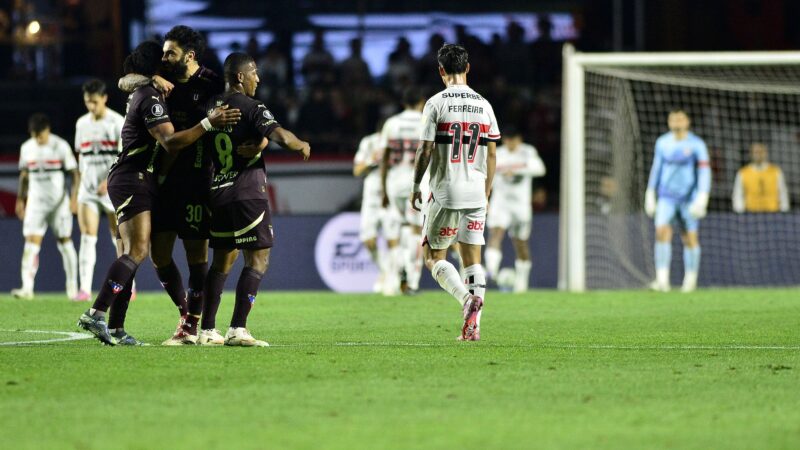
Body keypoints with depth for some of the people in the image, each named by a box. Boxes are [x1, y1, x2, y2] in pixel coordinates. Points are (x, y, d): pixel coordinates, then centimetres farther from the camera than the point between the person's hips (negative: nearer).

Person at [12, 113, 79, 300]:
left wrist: (74, 197, -12)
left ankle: (72, 286, 16)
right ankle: (27, 287, -19)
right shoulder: (27, 148, 5)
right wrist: (20, 199, 15)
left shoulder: (60, 146, -7)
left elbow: (75, 173, -4)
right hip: (36, 201, 2)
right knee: (31, 241, -11)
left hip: (59, 201, -2)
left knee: (64, 241, 3)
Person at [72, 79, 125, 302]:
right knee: (87, 237, -8)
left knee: (120, 238, 4)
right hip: (88, 188, 4)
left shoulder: (117, 122, -6)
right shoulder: (82, 124, 10)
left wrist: (109, 180, -21)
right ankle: (85, 289, -14)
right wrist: (81, 180, 15)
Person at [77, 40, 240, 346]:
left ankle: (115, 328, 2)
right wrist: (209, 123, -30)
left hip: (127, 180, 10)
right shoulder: (150, 98, -13)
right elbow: (170, 142, -24)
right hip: (134, 180, -10)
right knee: (138, 251, -20)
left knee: (132, 254, 6)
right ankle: (97, 314, -29)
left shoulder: (140, 93, 16)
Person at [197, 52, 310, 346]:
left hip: (216, 193, 7)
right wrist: (302, 145, -4)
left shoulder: (210, 107, 8)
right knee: (258, 260, -2)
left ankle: (207, 330, 13)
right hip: (247, 194, -7)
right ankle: (238, 329, -11)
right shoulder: (251, 108, -10)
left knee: (223, 259, 16)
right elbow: (281, 137, -19)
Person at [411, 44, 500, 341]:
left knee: (434, 257, 6)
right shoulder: (484, 105, 7)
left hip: (445, 193, -4)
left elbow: (425, 151, -8)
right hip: (476, 193, 4)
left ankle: (467, 298, -18)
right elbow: (492, 155, 9)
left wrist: (415, 186, 4)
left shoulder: (436, 104, -7)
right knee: (473, 258, 7)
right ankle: (473, 326, -1)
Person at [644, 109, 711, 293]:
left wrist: (702, 200, -16)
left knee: (690, 238, 3)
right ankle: (662, 281, -21)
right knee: (662, 232, -16)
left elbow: (704, 173, -7)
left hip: (688, 198, -2)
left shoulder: (696, 144, -5)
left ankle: (690, 280, 19)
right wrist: (650, 194, 16)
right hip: (666, 197, 2)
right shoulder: (662, 143, 7)